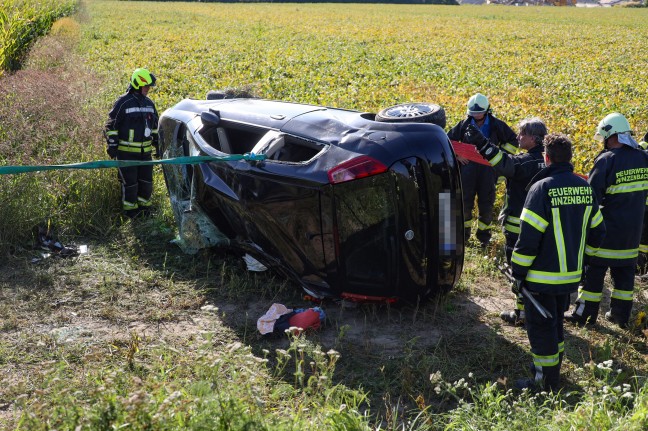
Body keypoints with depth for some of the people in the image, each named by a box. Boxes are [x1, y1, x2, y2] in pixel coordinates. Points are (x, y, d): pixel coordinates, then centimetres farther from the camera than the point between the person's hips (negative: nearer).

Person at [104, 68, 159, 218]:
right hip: (127, 151, -6)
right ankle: (130, 210, 13)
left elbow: (154, 126, 21)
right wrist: (112, 144, -11)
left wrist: (157, 143, 20)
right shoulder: (123, 102, -11)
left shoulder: (149, 103, 10)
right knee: (130, 181, 0)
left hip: (145, 151, 6)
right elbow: (111, 125, -8)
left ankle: (144, 205, 27)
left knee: (146, 180, 11)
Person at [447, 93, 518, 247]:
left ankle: (484, 234, 19)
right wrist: (457, 155, -1)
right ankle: (464, 231, 23)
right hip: (468, 166, 1)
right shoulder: (464, 124, -2)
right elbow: (449, 139, 11)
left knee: (486, 202, 5)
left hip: (488, 168, -1)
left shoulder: (496, 125, -4)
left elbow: (513, 141, 7)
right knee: (465, 201, 4)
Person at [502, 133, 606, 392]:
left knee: (540, 326, 5)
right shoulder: (584, 187, 3)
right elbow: (597, 231, 11)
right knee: (555, 322, 23)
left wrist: (518, 273, -10)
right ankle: (552, 367, 36)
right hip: (570, 275, 7)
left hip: (542, 277, -7)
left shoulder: (542, 188, -19)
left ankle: (546, 383, 12)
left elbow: (528, 237, -19)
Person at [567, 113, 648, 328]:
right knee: (625, 270, 16)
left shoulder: (607, 160, -18)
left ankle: (584, 314, 12)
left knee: (594, 270, 5)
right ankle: (621, 315, 24)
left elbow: (592, 195, -17)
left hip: (607, 229, -6)